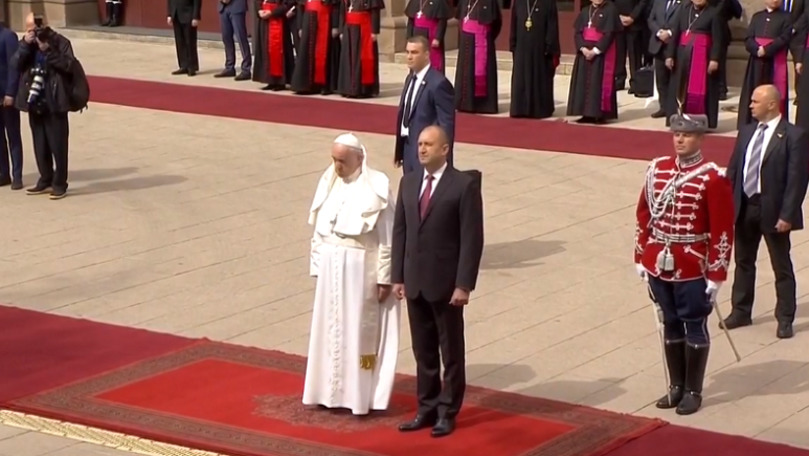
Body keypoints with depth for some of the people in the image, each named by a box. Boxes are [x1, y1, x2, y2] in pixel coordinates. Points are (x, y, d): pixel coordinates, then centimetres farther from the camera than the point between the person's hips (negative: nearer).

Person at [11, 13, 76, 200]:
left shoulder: (60, 42, -7)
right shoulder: (27, 43, 7)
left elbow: (69, 65, -16)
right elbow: (16, 64, -2)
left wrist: (48, 51, -22)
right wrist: (25, 45, -15)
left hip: (54, 103, -5)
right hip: (34, 102, 5)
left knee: (57, 144, -2)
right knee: (40, 144, 13)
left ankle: (60, 184, 6)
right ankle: (46, 180, 24)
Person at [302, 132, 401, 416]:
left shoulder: (376, 187, -10)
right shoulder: (329, 183, 5)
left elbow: (386, 238, -9)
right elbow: (318, 230, 9)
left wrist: (384, 277, -10)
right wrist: (316, 265, 7)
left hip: (361, 267, -5)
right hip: (331, 267, 5)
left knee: (360, 331, 1)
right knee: (330, 328, 9)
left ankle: (361, 396, 7)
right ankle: (331, 391, 19)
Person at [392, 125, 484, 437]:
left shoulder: (465, 185, -9)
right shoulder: (408, 183, 9)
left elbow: (472, 238, -12)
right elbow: (400, 231, 11)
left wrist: (464, 284, -16)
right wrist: (398, 276, 5)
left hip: (446, 284, -5)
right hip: (415, 282, 5)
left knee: (451, 352, 6)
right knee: (423, 351, 13)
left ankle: (447, 413, 15)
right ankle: (426, 409, 22)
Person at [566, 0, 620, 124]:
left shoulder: (610, 10, -5)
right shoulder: (585, 11, 12)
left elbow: (609, 33, -12)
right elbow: (578, 32, 6)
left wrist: (595, 50, -17)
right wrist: (583, 48, -11)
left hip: (602, 52, -5)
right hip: (585, 51, 6)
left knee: (599, 82, -7)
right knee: (584, 82, 3)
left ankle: (600, 113, -4)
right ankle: (587, 113, 6)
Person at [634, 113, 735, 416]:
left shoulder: (713, 178, -11)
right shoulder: (657, 169, 4)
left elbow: (722, 230, -11)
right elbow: (643, 215, 11)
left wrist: (716, 274, -12)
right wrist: (641, 258, 10)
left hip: (693, 269, -5)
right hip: (659, 264, 5)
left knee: (694, 327, 5)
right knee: (671, 325, 14)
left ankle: (693, 392, 14)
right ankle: (676, 386, 25)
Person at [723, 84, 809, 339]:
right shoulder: (746, 132, 7)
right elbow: (733, 170, 10)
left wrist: (787, 215, -19)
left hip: (773, 211, -6)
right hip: (744, 206, 6)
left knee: (781, 266, 6)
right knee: (743, 262, 16)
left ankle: (785, 319, 15)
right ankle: (741, 312, 28)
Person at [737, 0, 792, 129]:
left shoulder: (785, 18, 3)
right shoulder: (757, 17, 13)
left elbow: (784, 39, -9)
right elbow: (748, 39, 4)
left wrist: (766, 50, -18)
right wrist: (757, 50, -15)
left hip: (775, 64, -3)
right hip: (757, 63, 3)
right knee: (754, 94, 3)